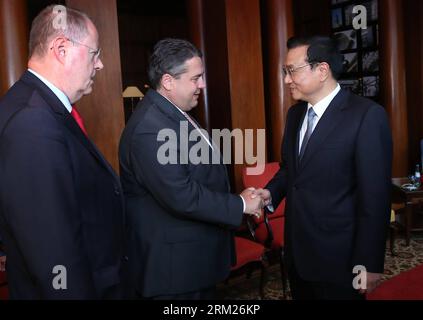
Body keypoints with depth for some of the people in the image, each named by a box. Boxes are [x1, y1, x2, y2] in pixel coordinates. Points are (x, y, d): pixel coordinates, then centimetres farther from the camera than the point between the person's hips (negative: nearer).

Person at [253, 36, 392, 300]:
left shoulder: (367, 115, -15)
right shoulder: (295, 113, 8)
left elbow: (375, 195, -16)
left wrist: (369, 263, -14)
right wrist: (271, 193, -4)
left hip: (338, 258, -6)